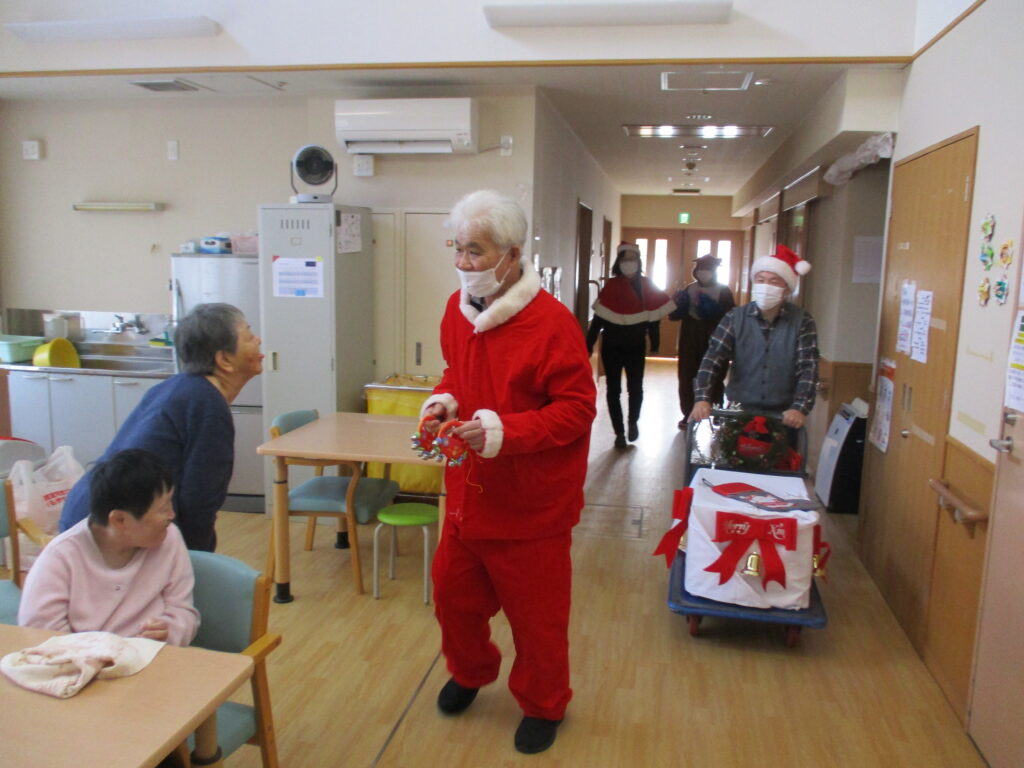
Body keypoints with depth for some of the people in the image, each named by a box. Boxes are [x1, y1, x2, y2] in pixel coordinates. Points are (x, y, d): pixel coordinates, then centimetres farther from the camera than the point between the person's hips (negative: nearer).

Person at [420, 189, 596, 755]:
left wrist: (504, 431, -29)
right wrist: (444, 399, -5)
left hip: (531, 505, -6)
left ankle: (542, 705, 39)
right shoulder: (458, 309, 1)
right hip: (468, 491, 7)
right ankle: (470, 672, 51)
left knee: (535, 613, 11)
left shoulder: (551, 322, -21)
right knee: (453, 592, 21)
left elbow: (577, 407, -19)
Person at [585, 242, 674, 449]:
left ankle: (633, 422, 31)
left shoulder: (647, 286, 0)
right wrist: (589, 345, -10)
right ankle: (619, 432, 16)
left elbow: (654, 316, 2)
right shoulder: (611, 286, -5)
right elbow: (598, 318, -8)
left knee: (635, 387, 3)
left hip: (636, 346, 1)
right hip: (612, 346, -1)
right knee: (613, 390, 4)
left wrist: (654, 343, 0)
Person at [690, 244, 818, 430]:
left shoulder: (802, 321, -3)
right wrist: (702, 398, -25)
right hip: (739, 410, 1)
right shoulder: (735, 317, -2)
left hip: (783, 416, 0)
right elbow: (713, 358, -10)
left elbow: (808, 368, -10)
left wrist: (800, 408, -25)